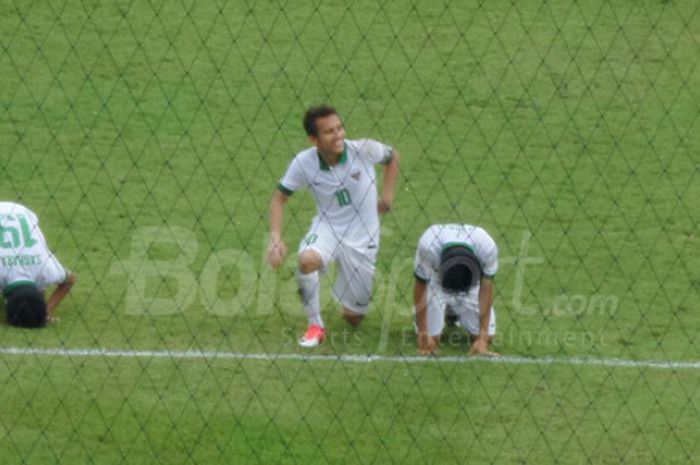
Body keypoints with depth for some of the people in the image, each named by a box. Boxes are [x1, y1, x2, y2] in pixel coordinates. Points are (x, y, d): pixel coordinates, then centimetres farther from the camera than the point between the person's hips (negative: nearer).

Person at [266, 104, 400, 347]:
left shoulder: (365, 149, -18)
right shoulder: (303, 163, -17)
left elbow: (392, 156, 5)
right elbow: (279, 198, -5)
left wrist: (387, 195, -2)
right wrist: (275, 237, -19)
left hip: (362, 236, 0)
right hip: (327, 226, 0)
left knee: (354, 318, 2)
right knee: (307, 259, -37)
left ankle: (351, 308, 42)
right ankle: (315, 325, -16)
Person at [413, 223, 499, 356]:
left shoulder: (487, 247, -36)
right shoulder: (427, 247, -39)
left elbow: (486, 290, -26)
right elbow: (420, 288, -26)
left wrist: (483, 337, -27)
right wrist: (423, 334, -24)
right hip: (436, 279, -1)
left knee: (486, 337, -10)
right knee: (431, 337, -15)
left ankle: (455, 316, 22)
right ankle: (446, 314, 19)